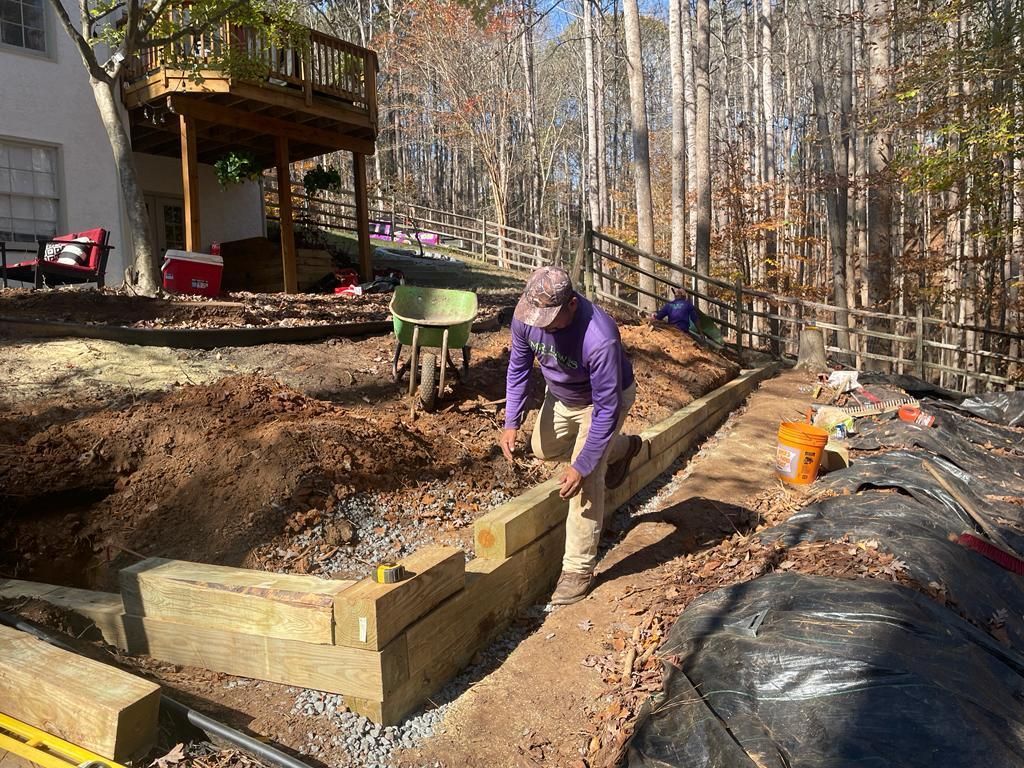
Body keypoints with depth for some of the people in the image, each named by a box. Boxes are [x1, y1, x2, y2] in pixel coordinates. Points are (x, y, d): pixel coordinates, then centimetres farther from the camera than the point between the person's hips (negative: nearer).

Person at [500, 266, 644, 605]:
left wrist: (581, 466, -33)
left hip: (602, 399, -6)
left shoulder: (599, 338, -43)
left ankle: (579, 570, 6)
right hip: (560, 395, 7)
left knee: (586, 485, -11)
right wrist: (511, 422, -15)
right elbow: (518, 367, -8)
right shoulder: (525, 315, -26)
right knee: (543, 448, 25)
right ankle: (622, 448, 43)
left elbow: (607, 409, -35)